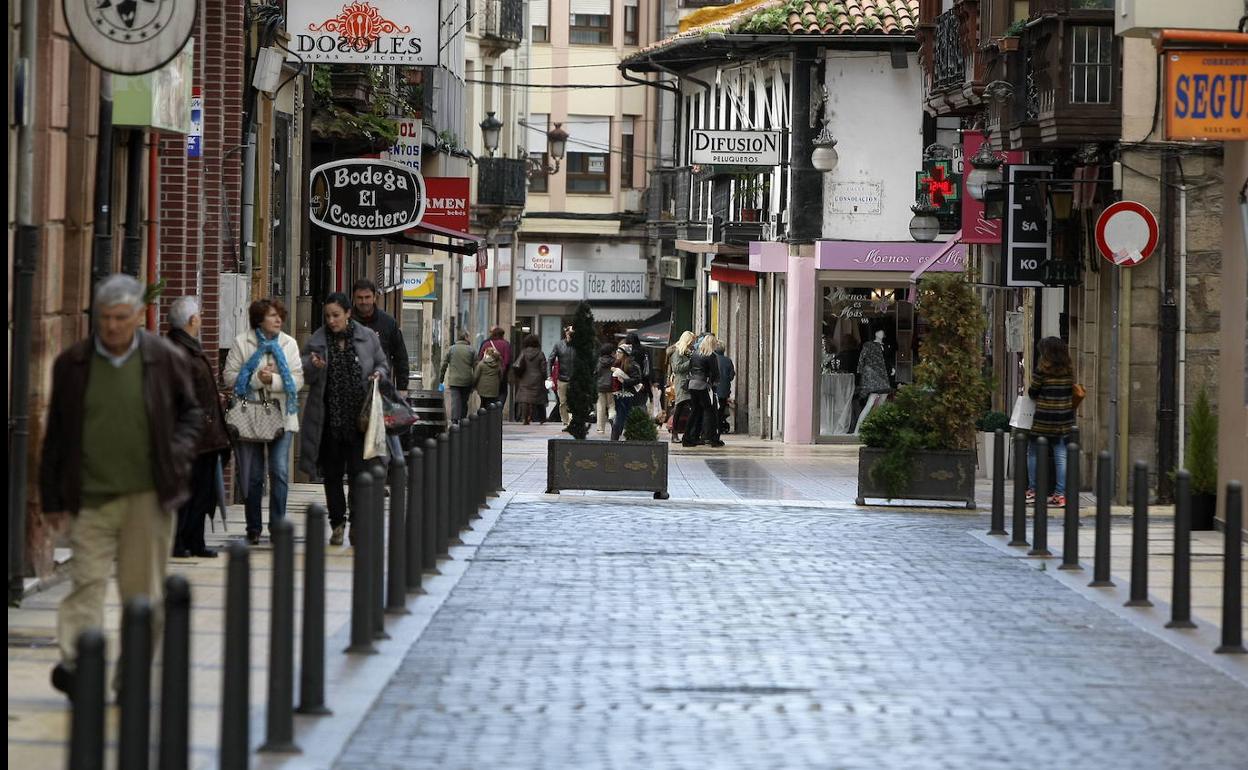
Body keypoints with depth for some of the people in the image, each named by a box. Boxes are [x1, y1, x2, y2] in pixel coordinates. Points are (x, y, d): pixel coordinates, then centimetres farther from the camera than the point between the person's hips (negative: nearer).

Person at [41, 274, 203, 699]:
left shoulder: (166, 360, 2)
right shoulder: (72, 364, 3)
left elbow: (191, 412, 16)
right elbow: (56, 433, 9)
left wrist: (178, 451, -4)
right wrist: (52, 496, 7)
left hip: (148, 495, 0)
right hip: (90, 496, 0)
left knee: (143, 590, 4)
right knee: (87, 580, -11)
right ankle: (76, 662, -19)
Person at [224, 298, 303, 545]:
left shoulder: (289, 344, 7)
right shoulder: (242, 342, 3)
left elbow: (297, 379, -1)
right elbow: (230, 376, -4)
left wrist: (273, 380, -15)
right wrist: (256, 379, -16)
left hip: (281, 415, 0)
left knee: (280, 471, -9)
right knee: (253, 475, 5)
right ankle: (253, 529, 14)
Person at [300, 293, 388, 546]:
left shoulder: (367, 338, 2)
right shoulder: (316, 342, 3)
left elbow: (383, 364, 14)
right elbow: (304, 377, 4)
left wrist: (378, 373, -8)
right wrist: (314, 367, -17)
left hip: (359, 418, -1)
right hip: (329, 419, 1)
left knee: (359, 472, -4)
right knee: (332, 473, 8)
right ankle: (337, 523, 18)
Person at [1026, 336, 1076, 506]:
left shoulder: (1043, 369, -11)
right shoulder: (1069, 371, 2)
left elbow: (1032, 392, -5)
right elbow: (1071, 391, 8)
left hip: (1044, 419, -4)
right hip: (1064, 419, 4)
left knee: (1033, 453, 9)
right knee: (1060, 454, 6)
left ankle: (1032, 490, 11)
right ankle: (1060, 493, 3)